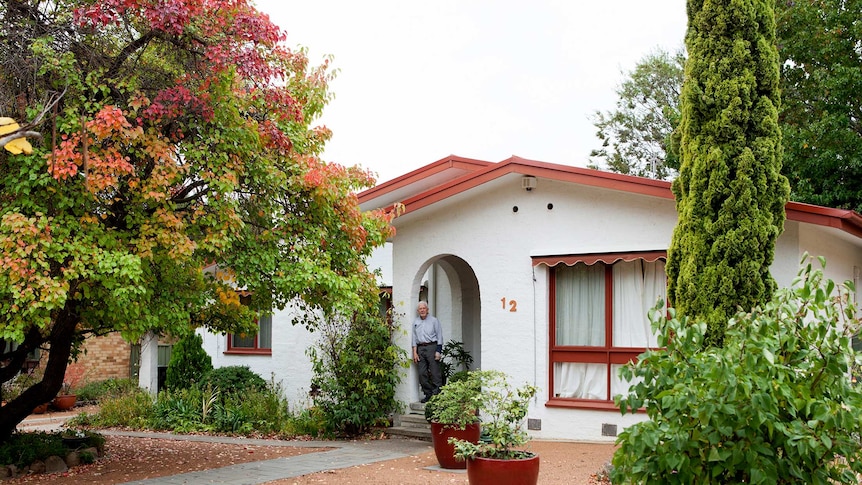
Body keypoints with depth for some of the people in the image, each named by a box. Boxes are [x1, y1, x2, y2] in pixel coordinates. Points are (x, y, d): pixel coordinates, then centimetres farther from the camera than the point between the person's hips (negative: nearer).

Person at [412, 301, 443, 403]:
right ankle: (428, 394, 8)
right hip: (420, 348, 4)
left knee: (435, 372, -7)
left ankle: (437, 393, -4)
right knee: (422, 373, 1)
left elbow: (439, 336, 1)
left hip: (432, 346, -4)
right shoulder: (415, 322, 15)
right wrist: (415, 352, 5)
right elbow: (414, 338, 15)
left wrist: (438, 351, -8)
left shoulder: (434, 321, 4)